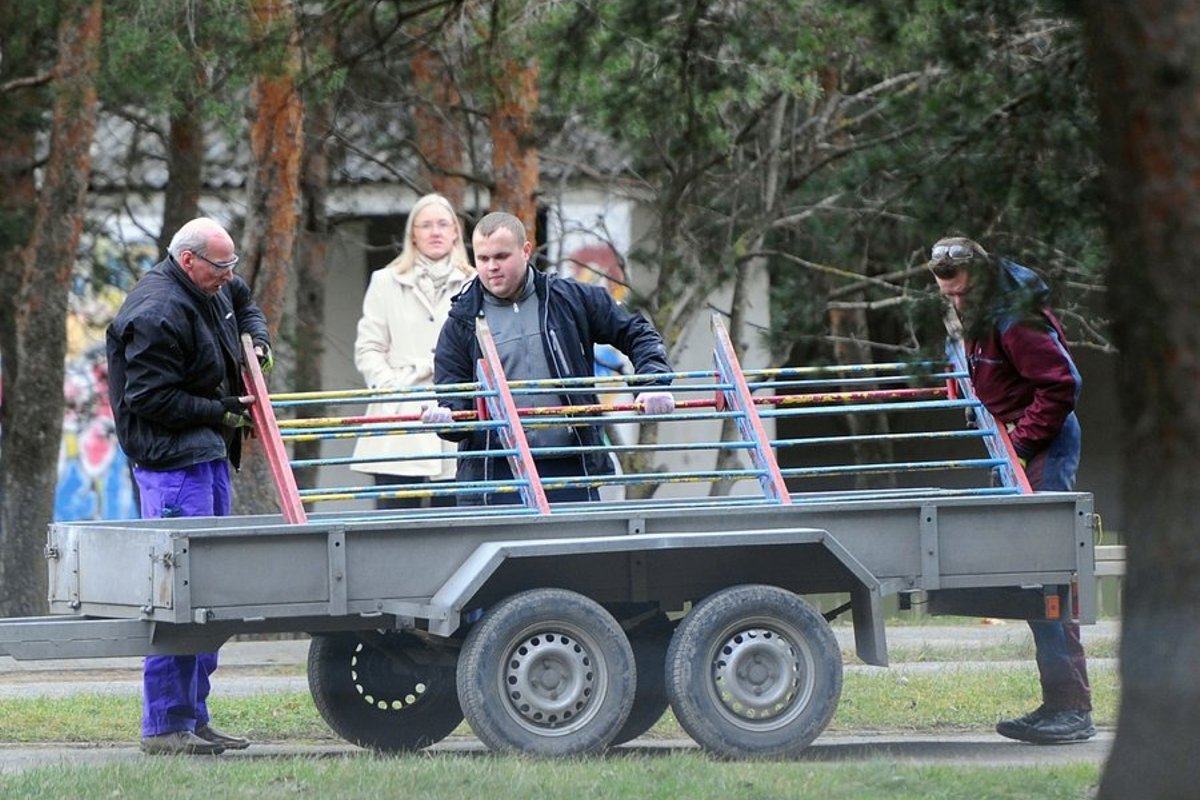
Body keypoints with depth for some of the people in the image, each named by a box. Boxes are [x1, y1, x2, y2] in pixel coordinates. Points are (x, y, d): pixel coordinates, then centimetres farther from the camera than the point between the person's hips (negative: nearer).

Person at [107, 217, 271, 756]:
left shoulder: (215, 290, 12)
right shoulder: (157, 314, -18)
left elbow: (244, 304, 37)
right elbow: (151, 398, -20)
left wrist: (257, 339, 16)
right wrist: (222, 412, -13)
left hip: (209, 456, 10)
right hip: (171, 462, -10)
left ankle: (195, 717, 16)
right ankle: (165, 726, -12)